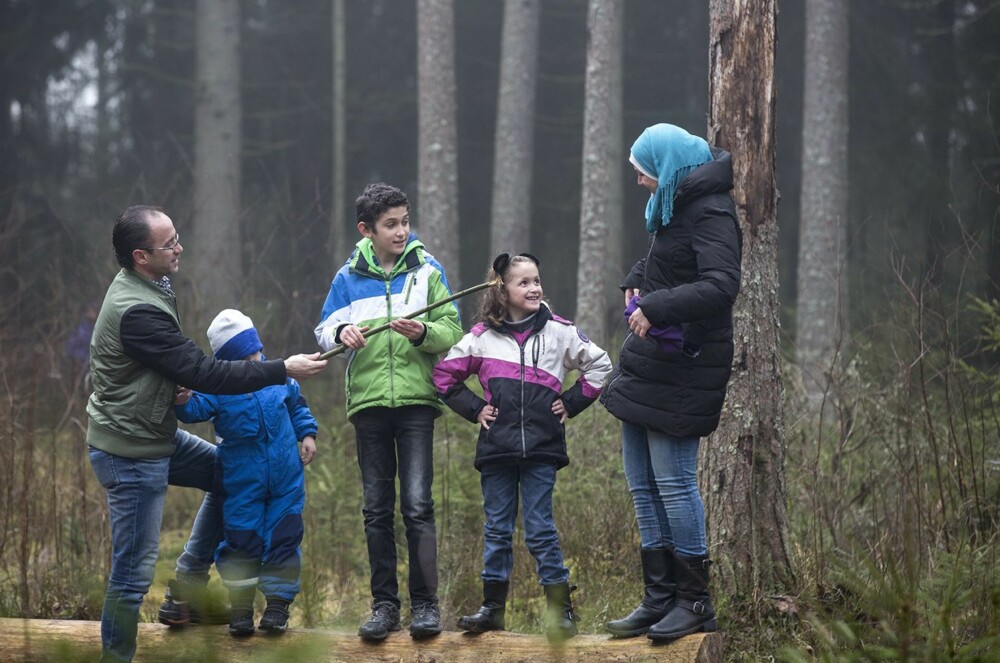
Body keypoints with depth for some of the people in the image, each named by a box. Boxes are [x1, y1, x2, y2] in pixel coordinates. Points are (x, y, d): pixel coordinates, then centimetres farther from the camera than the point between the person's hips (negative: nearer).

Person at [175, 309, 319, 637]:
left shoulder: (279, 377, 1)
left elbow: (297, 406, 18)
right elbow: (197, 409, -25)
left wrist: (307, 434, 9)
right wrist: (184, 403, -46)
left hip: (285, 479, 2)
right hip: (242, 483, -2)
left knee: (283, 537, 5)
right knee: (242, 540, 2)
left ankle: (278, 603, 14)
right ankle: (241, 607, 13)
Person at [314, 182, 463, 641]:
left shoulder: (426, 271, 4)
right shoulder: (349, 277, 7)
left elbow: (452, 332, 1)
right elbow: (324, 331, 9)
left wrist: (423, 333, -19)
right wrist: (340, 333, -12)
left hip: (416, 400, -2)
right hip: (368, 401, 2)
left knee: (417, 505, -8)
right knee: (377, 509, 5)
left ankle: (425, 603, -2)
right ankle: (384, 604, 11)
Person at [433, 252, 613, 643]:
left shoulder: (558, 332, 2)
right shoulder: (482, 337, 3)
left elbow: (599, 366, 10)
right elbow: (445, 376, 13)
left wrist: (571, 405, 4)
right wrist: (474, 409, 4)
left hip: (541, 449, -2)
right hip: (497, 449, 2)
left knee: (540, 530, -3)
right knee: (497, 530, 7)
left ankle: (561, 610, 2)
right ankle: (493, 608, 13)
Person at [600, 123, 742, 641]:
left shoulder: (710, 214, -16)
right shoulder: (674, 208, 14)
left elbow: (720, 286, -28)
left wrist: (656, 307, -26)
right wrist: (636, 281, 13)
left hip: (682, 368, -10)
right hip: (648, 364, 10)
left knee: (673, 480, -6)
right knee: (643, 485, 10)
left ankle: (695, 602, 4)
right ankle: (659, 600, 16)